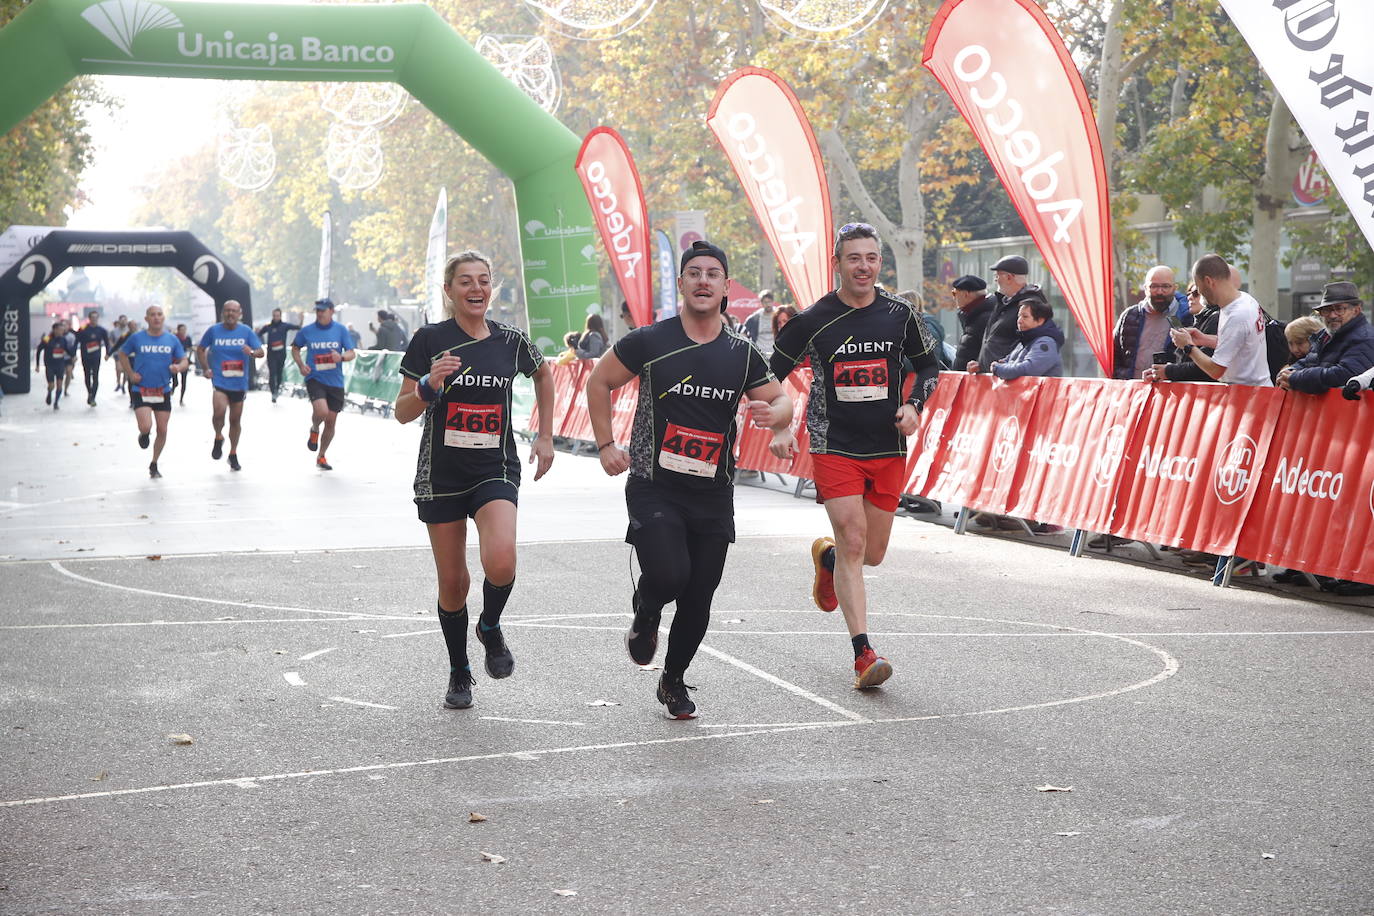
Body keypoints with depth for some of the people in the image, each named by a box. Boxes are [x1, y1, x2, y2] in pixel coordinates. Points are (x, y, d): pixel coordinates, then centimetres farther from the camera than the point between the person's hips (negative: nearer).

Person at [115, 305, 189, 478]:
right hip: (141, 391, -2)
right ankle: (143, 435, 20)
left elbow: (184, 361, 6)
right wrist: (130, 373, -1)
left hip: (163, 391, 2)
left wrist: (178, 367, -18)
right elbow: (122, 354, 11)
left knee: (162, 430, 5)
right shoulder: (137, 338, -3)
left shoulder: (172, 339, 1)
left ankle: (154, 465, 23)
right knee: (146, 427, -19)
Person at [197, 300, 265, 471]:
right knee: (219, 411, -26)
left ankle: (233, 455, 28)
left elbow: (261, 352, -3)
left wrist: (252, 352, -25)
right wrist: (206, 369, -2)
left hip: (239, 382, 2)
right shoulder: (213, 330, 0)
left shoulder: (246, 331, 1)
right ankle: (218, 438, 4)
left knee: (236, 419, 11)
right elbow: (200, 350, 11)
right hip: (219, 381, -2)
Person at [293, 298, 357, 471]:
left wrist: (341, 357, -23)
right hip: (315, 378, -2)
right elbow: (295, 349, 15)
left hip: (335, 382, 2)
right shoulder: (307, 331, 0)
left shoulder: (341, 330, 0)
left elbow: (352, 353, -1)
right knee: (321, 411, -27)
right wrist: (301, 365, -3)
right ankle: (314, 430, 10)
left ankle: (321, 456, 26)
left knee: (331, 421, 7)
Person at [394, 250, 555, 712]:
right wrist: (430, 386, -22)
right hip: (441, 474, 0)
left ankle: (491, 629, 8)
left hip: (496, 470, 0)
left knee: (500, 562, -25)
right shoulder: (429, 340, -5)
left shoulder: (511, 340, 1)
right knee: (452, 581, 6)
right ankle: (459, 673, 27)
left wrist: (545, 436, 18)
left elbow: (543, 375, 22)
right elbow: (403, 412, -2)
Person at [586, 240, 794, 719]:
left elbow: (780, 400, 14)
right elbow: (599, 381, 8)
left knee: (698, 599, 5)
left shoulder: (742, 354, 4)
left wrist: (776, 416, -10)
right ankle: (646, 611, 16)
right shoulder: (649, 341, -4)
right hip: (655, 487, -3)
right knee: (669, 576, -23)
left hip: (713, 495, 3)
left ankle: (674, 681, 30)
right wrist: (606, 445, 2)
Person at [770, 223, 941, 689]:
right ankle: (864, 654, -12)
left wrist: (914, 405, -2)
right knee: (853, 542, -15)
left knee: (872, 554, 10)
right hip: (834, 448, -3)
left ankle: (825, 556, 46)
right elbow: (770, 373, 5)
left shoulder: (900, 315, 0)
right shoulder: (812, 320, -6)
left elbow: (928, 365, 15)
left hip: (888, 449, 3)